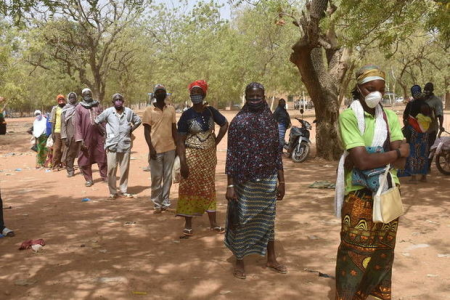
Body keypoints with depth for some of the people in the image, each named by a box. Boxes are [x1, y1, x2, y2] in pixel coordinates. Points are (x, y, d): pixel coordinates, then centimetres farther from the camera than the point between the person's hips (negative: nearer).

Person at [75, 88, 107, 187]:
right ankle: (88, 179, 14)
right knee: (86, 159, 4)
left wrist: (105, 133, 4)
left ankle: (104, 176, 16)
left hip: (99, 135, 1)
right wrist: (79, 139, -8)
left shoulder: (98, 106, 8)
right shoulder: (79, 107, 1)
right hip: (86, 136, -1)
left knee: (102, 156, 4)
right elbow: (77, 124, -2)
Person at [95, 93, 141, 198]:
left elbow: (138, 121, 17)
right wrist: (105, 132, 5)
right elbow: (97, 121, 9)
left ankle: (124, 191, 18)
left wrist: (131, 130, 7)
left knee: (125, 169, 6)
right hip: (112, 145, -2)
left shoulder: (129, 112, 3)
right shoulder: (108, 112, -1)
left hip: (126, 145, 2)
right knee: (111, 169, -3)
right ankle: (113, 192, 6)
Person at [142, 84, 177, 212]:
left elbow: (174, 129, 12)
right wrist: (151, 148, -12)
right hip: (156, 149, -3)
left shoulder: (171, 109, 8)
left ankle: (165, 202, 15)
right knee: (156, 178, 2)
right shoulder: (149, 110, -1)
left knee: (168, 177, 7)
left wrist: (177, 146, 8)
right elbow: (146, 131, -3)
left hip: (170, 148, 3)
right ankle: (157, 204, 10)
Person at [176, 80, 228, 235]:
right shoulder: (186, 115, -9)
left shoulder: (211, 111, 0)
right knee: (190, 188, 2)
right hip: (192, 156, -3)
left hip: (209, 156, 3)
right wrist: (183, 162, -19)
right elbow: (180, 141, -11)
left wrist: (216, 142, 5)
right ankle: (188, 224, 12)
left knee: (209, 188, 11)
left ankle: (213, 222, 20)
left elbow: (225, 124, 16)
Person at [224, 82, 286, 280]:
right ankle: (239, 262, 22)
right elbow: (231, 154, -9)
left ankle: (271, 259, 31)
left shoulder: (271, 120, 5)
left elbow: (277, 153, 9)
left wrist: (281, 181, 8)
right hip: (245, 181, -4)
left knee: (267, 219, 15)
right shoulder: (238, 121, -8)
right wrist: (230, 185, -13)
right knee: (242, 221, 6)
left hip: (268, 180, 4)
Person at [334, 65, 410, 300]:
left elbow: (401, 161, -7)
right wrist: (396, 151, -10)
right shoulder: (348, 116, -13)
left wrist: (371, 156, -18)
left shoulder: (390, 117, 3)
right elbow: (362, 160, -22)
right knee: (355, 251, 3)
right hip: (359, 194, -5)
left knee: (384, 249, 18)